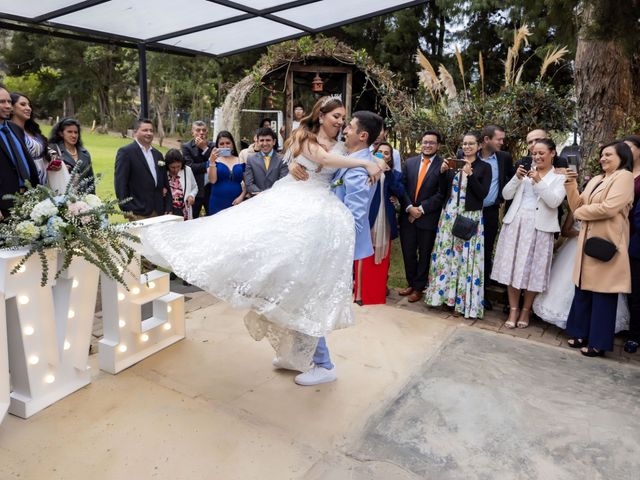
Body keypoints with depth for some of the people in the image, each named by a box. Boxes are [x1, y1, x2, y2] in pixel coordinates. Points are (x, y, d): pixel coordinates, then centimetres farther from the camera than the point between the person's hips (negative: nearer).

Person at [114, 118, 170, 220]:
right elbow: (120, 182, -8)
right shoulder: (125, 152, -3)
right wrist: (126, 210, -14)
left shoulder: (158, 154, 17)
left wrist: (168, 208, 11)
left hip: (159, 212, 6)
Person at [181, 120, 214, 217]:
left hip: (211, 189, 2)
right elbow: (190, 166, -12)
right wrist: (208, 164, -12)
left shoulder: (212, 146, 6)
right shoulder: (186, 146, -1)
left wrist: (205, 148, -11)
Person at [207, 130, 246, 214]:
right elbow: (212, 180, -7)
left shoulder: (241, 161, 8)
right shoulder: (214, 160, 5)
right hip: (218, 204, -1)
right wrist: (212, 161, -13)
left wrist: (242, 196, -7)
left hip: (236, 203, 1)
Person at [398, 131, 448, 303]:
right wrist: (409, 208, -10)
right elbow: (402, 187, 3)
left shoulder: (443, 165, -5)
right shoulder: (409, 163, 7)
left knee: (424, 254, 8)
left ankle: (419, 287, 22)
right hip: (407, 215, 4)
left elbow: (442, 194, -10)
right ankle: (411, 283, 29)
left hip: (428, 217, -3)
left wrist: (422, 209, -14)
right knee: (408, 253, 11)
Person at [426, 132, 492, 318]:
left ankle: (464, 300, 7)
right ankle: (445, 293, 17)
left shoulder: (484, 167, 2)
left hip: (471, 217, -3)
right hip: (449, 215, 3)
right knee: (446, 254, 5)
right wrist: (442, 171, -7)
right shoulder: (453, 163, 10)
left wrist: (470, 174, -17)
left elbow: (483, 194, -8)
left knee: (467, 257, -2)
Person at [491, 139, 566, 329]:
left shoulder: (559, 178, 4)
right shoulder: (526, 172, 11)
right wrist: (517, 177, -9)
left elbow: (554, 202, -11)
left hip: (539, 227, -2)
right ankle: (513, 309, 15)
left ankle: (526, 310, 19)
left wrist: (539, 181, -17)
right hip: (515, 223, 3)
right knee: (512, 267, 4)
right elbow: (506, 195, 5)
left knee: (532, 269, 3)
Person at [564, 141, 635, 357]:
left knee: (602, 293, 1)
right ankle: (582, 333, 23)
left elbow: (608, 208, -19)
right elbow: (577, 206, 12)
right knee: (583, 290, 11)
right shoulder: (595, 180, 17)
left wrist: (581, 212, -5)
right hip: (588, 241, 7)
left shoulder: (624, 177, -7)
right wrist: (571, 185, -1)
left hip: (607, 243, -7)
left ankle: (598, 342, 10)